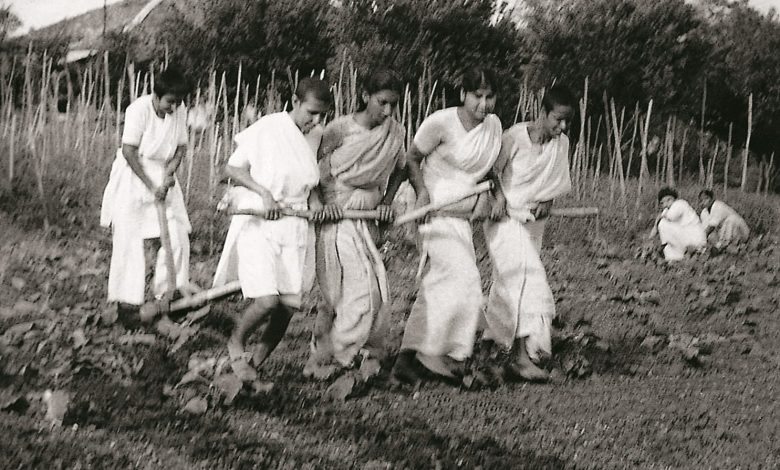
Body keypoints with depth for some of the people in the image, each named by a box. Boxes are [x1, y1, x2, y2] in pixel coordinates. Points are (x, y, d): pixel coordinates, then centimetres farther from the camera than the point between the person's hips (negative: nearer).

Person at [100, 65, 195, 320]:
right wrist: (151, 185, -19)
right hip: (133, 175, -5)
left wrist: (170, 173, -13)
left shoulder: (180, 111, -5)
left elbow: (181, 147, 5)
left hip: (162, 175, 5)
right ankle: (128, 299, 0)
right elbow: (129, 151, -18)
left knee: (177, 236, 0)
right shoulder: (138, 109, -20)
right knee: (129, 237, -6)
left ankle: (168, 291, 14)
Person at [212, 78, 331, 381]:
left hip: (294, 226, 6)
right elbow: (232, 169, -6)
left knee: (289, 304, -1)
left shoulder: (316, 136, 9)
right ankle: (236, 345, 13)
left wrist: (315, 204, 3)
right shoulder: (267, 128, -9)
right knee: (266, 301, -18)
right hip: (257, 222, -6)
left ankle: (260, 359, 22)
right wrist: (264, 193, -18)